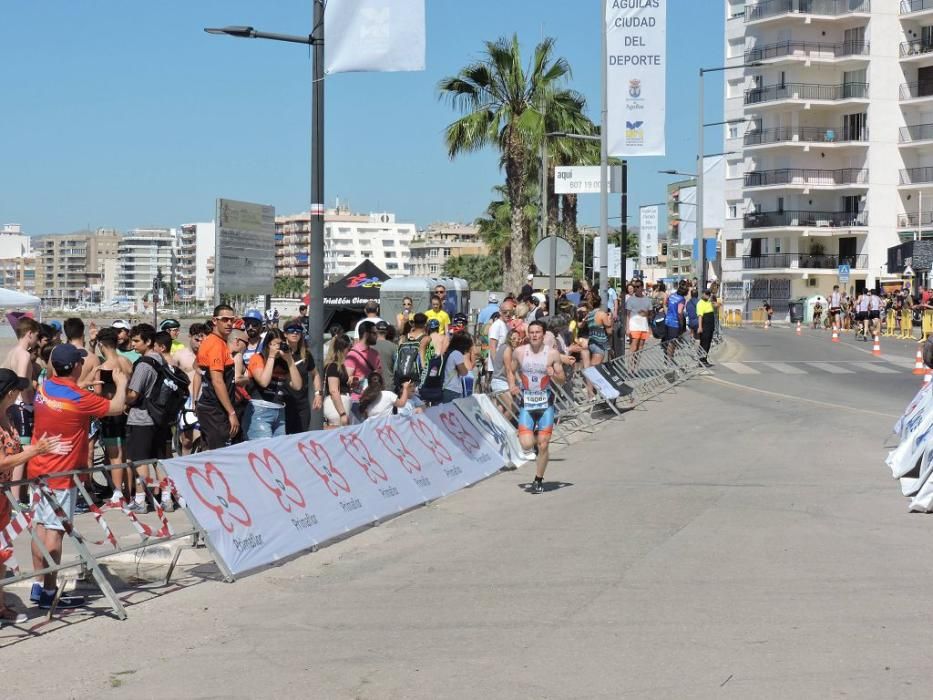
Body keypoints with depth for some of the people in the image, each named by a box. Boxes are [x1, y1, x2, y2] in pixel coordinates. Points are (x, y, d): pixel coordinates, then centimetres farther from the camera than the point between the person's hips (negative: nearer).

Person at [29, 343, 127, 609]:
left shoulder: (44, 388, 3)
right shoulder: (78, 398, -18)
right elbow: (116, 408, -8)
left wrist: (90, 391, 22)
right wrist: (121, 384, 9)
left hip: (39, 469, 8)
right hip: (61, 473, -8)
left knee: (42, 525, 12)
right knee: (55, 530, -5)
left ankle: (39, 586, 18)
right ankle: (50, 592, -3)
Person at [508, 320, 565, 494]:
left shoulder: (552, 354, -4)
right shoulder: (519, 352, -2)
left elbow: (562, 380, 3)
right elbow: (511, 371, 13)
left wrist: (554, 375, -19)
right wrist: (512, 385, -6)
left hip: (545, 403, 0)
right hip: (526, 403, 0)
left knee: (543, 446, -1)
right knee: (526, 445, -11)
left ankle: (538, 480, 18)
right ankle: (531, 434, 26)